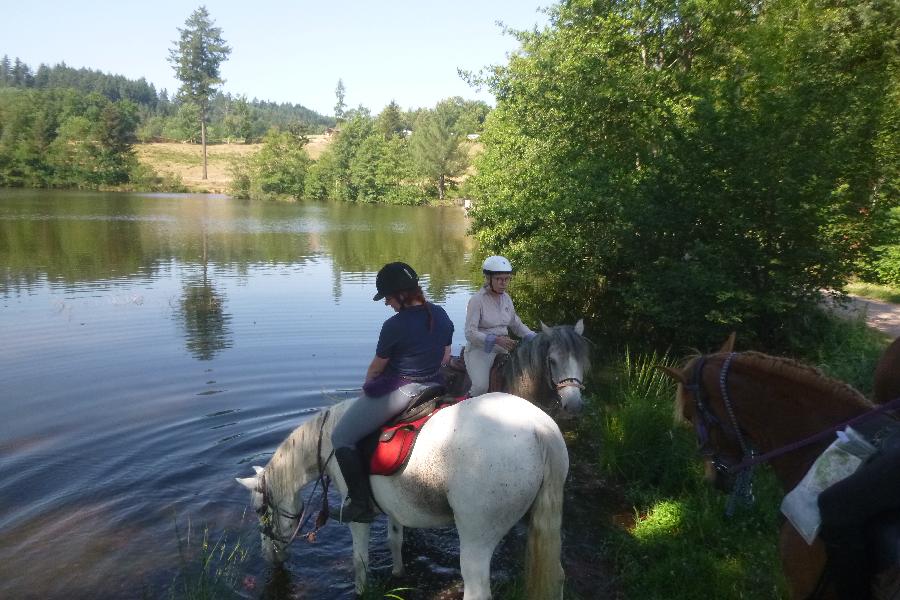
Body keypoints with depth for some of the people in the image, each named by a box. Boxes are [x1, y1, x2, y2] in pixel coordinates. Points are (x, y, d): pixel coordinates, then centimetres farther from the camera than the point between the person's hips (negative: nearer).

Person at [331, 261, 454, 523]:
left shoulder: (394, 326, -21)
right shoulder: (442, 315, -2)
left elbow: (376, 367, -7)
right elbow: (445, 358, 10)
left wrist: (367, 384, 13)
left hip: (395, 392, -8)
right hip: (433, 389, 8)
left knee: (341, 437, 6)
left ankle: (361, 504, 8)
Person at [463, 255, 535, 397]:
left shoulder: (506, 298, 7)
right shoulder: (477, 300, -13)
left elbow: (517, 324, 16)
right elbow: (470, 333, -19)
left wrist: (534, 338, -1)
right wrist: (496, 339, -31)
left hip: (502, 350, 6)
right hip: (480, 350, -6)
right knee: (481, 387, -26)